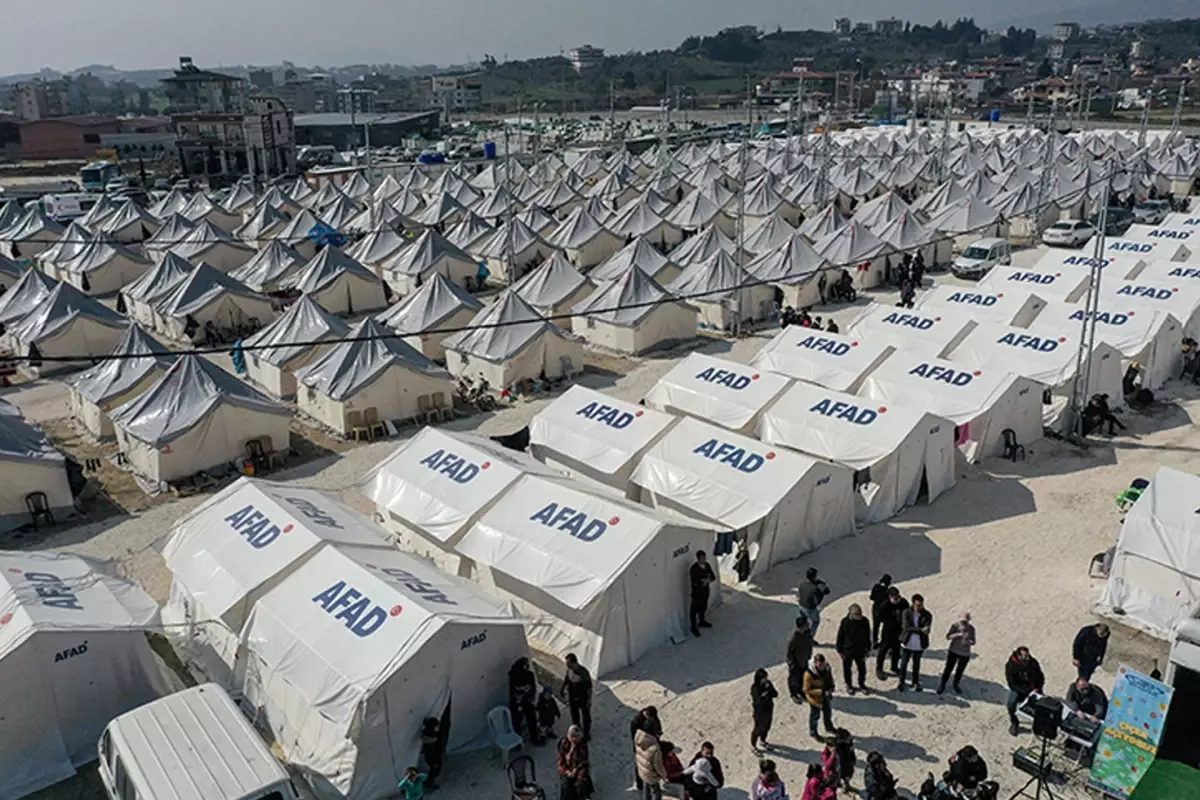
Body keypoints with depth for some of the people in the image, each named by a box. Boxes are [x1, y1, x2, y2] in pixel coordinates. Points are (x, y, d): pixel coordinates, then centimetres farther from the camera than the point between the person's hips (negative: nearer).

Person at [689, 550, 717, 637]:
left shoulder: (707, 565, -3)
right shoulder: (694, 568, -26)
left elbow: (713, 576, 0)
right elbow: (694, 582, -29)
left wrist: (707, 580, -20)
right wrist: (704, 581, -19)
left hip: (705, 591, 7)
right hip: (697, 592, -7)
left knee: (703, 607, 25)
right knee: (695, 609, 9)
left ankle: (702, 622, 47)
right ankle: (693, 627, 24)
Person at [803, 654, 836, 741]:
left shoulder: (826, 668, -19)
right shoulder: (809, 674, -36)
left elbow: (830, 678, 4)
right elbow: (807, 690, -29)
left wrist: (831, 688, -13)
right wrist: (822, 692, -33)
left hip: (826, 696, 6)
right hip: (815, 698, -5)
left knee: (828, 712, 28)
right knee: (815, 715, 16)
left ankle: (829, 727, 56)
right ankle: (813, 732, 41)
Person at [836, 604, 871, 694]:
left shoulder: (864, 621, -13)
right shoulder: (845, 621, -20)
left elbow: (867, 636, 2)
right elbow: (840, 636, -11)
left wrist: (868, 648, 6)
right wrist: (840, 650, -8)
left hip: (860, 650, 2)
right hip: (847, 650, -2)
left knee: (862, 668, 15)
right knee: (847, 668, 15)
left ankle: (862, 684, 39)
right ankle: (849, 685, 37)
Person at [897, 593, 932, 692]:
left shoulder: (927, 615, -9)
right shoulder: (907, 613, -12)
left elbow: (927, 630, -18)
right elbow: (907, 627, -20)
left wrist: (914, 629, -34)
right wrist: (920, 630, -32)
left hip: (919, 645, 1)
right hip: (907, 644, -1)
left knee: (916, 664, 17)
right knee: (904, 664, 7)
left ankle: (915, 683, 34)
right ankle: (901, 682, 24)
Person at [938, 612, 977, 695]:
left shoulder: (971, 629, -7)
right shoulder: (955, 626, -12)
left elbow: (973, 642, -2)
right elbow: (948, 636, -16)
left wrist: (968, 642, -25)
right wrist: (958, 634, -31)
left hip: (965, 654, 2)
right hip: (953, 651, -2)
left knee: (960, 670, 12)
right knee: (948, 668, 1)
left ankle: (956, 685, 35)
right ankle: (942, 685, 18)